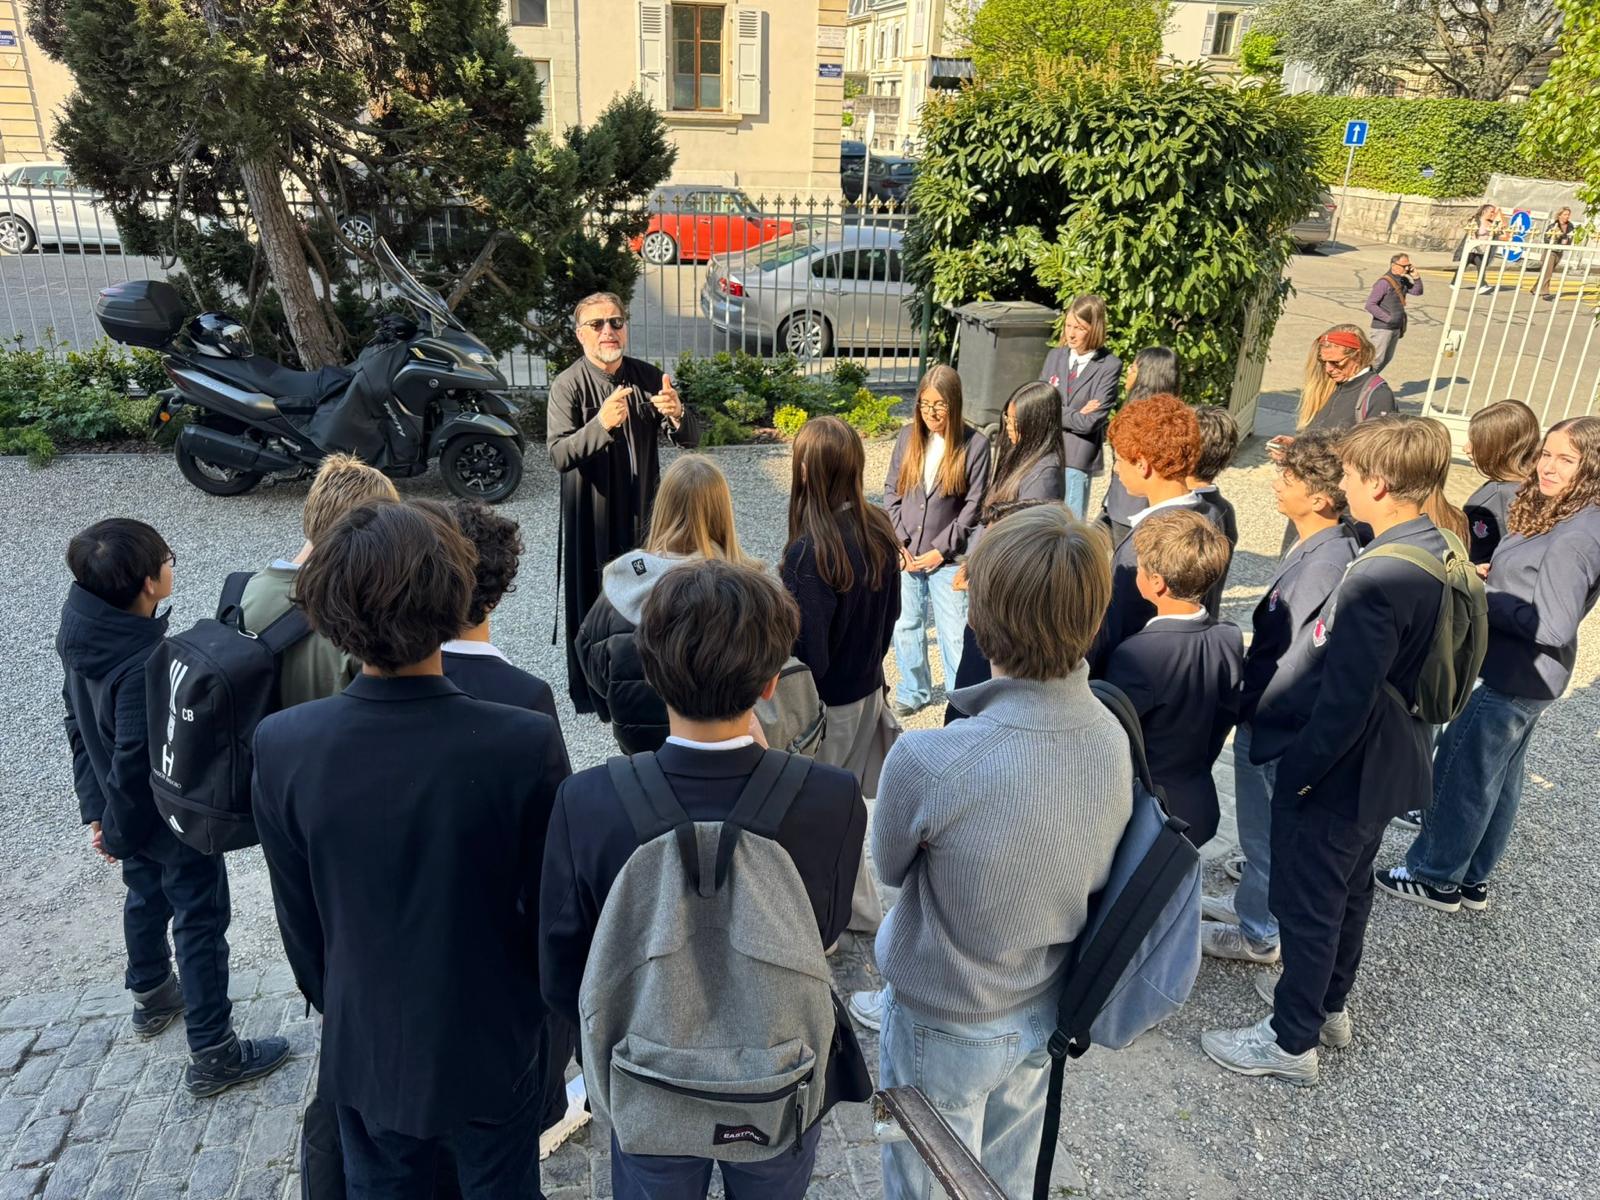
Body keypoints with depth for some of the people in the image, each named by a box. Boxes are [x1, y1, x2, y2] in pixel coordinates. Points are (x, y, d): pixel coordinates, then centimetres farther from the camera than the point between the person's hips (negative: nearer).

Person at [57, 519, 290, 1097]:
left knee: (147, 898, 29)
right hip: (177, 819, -8)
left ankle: (151, 995, 53)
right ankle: (212, 1055, 21)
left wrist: (96, 809, 12)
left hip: (134, 813, 8)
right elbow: (133, 765, -29)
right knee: (201, 922, 7)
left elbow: (79, 723, 3)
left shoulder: (83, 634, -9)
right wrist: (120, 834, -11)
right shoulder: (144, 665, -37)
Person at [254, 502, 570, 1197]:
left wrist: (330, 1002, 13)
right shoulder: (527, 743, -29)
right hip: (492, 1044, -2)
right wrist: (554, 1018, 5)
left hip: (364, 1046, 2)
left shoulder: (280, 746, -21)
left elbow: (297, 917, -6)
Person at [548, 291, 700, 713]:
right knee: (594, 602, 6)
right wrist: (600, 424, -39)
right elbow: (559, 455, -22)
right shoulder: (568, 385, -12)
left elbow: (691, 438, -4)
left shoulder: (647, 377, -1)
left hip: (643, 512, 4)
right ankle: (590, 693, 24)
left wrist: (677, 414, -26)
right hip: (592, 515, -4)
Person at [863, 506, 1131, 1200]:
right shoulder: (1114, 739, -19)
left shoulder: (926, 760, -38)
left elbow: (890, 867, -16)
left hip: (945, 1029, -5)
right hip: (1045, 1013, 5)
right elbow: (1096, 877, -2)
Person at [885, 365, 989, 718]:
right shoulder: (908, 436, 2)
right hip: (905, 554, 4)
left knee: (953, 632, 3)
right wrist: (898, 542, -4)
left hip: (948, 557, -4)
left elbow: (974, 506, -8)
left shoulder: (975, 444, -8)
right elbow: (892, 491, 5)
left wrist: (941, 549, -10)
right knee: (905, 626, 14)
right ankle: (914, 692, 32)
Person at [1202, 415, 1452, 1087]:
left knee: (1307, 903, 8)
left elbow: (1344, 703, -29)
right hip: (1390, 761, 9)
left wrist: (1294, 773, -16)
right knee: (1349, 888, 25)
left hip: (1342, 772, -9)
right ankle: (1329, 1004, 46)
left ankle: (1290, 1041, 26)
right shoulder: (1435, 552, -2)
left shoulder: (1375, 580, -32)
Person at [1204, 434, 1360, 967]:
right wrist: (1246, 698, 12)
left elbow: (1297, 660, -27)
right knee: (1261, 826, 26)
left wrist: (1245, 709, -16)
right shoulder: (1320, 546, 0)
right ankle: (1253, 900, 46)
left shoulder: (1325, 564, -29)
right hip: (1270, 718, 9)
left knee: (1265, 831, 11)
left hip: (1273, 726, -9)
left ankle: (1259, 932, 30)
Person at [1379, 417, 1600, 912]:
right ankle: (1472, 878, 34)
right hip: (1527, 678, 10)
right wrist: (1492, 576, 1)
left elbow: (1552, 626, -25)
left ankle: (1435, 878, 19)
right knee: (1498, 778, 19)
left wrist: (1481, 597, -18)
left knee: (1459, 773, 3)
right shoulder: (1558, 517, 6)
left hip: (1515, 680, -10)